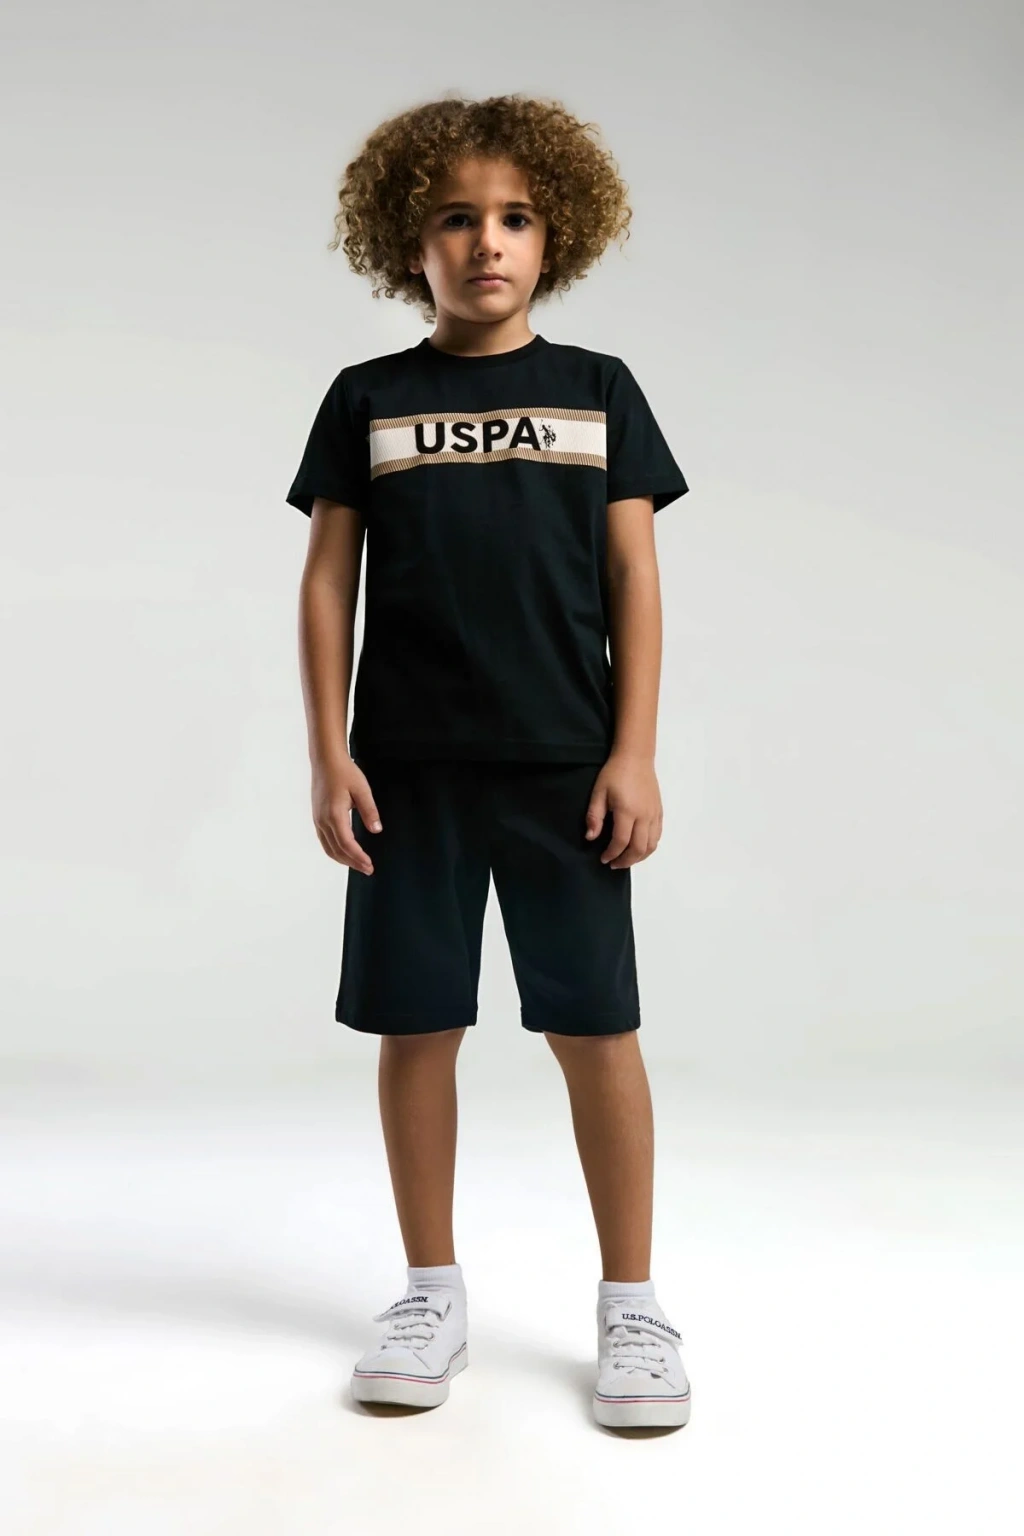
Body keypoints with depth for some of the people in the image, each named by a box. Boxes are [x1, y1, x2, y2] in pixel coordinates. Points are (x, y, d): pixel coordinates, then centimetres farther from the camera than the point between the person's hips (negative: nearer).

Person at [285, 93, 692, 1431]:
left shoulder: (599, 391, 8)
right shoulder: (368, 399, 8)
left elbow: (635, 580, 4)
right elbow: (328, 583, 6)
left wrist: (635, 752, -3)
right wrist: (329, 755, -2)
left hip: (566, 761, 0)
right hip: (408, 765, 1)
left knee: (595, 1024, 1)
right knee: (417, 1024, 5)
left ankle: (631, 1302, 14)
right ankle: (433, 1295, 21)